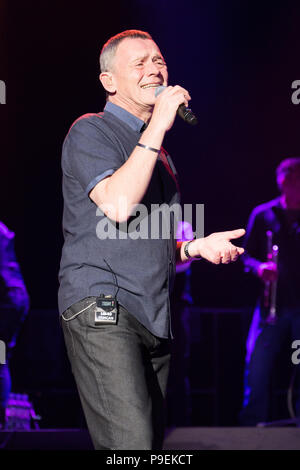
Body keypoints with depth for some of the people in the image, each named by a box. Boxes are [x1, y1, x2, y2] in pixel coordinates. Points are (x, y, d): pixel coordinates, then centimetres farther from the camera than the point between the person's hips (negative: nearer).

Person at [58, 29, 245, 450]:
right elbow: (117, 205, -20)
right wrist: (158, 126, -15)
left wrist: (197, 246, 9)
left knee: (152, 442, 7)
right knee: (131, 444, -21)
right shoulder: (91, 132, -1)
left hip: (153, 320, 8)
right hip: (102, 309, -8)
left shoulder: (157, 151, 24)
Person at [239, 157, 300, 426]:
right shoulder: (263, 215, 9)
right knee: (257, 367, -7)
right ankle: (252, 428, 2)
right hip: (272, 305, 0)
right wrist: (259, 268, -8)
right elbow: (247, 254, 12)